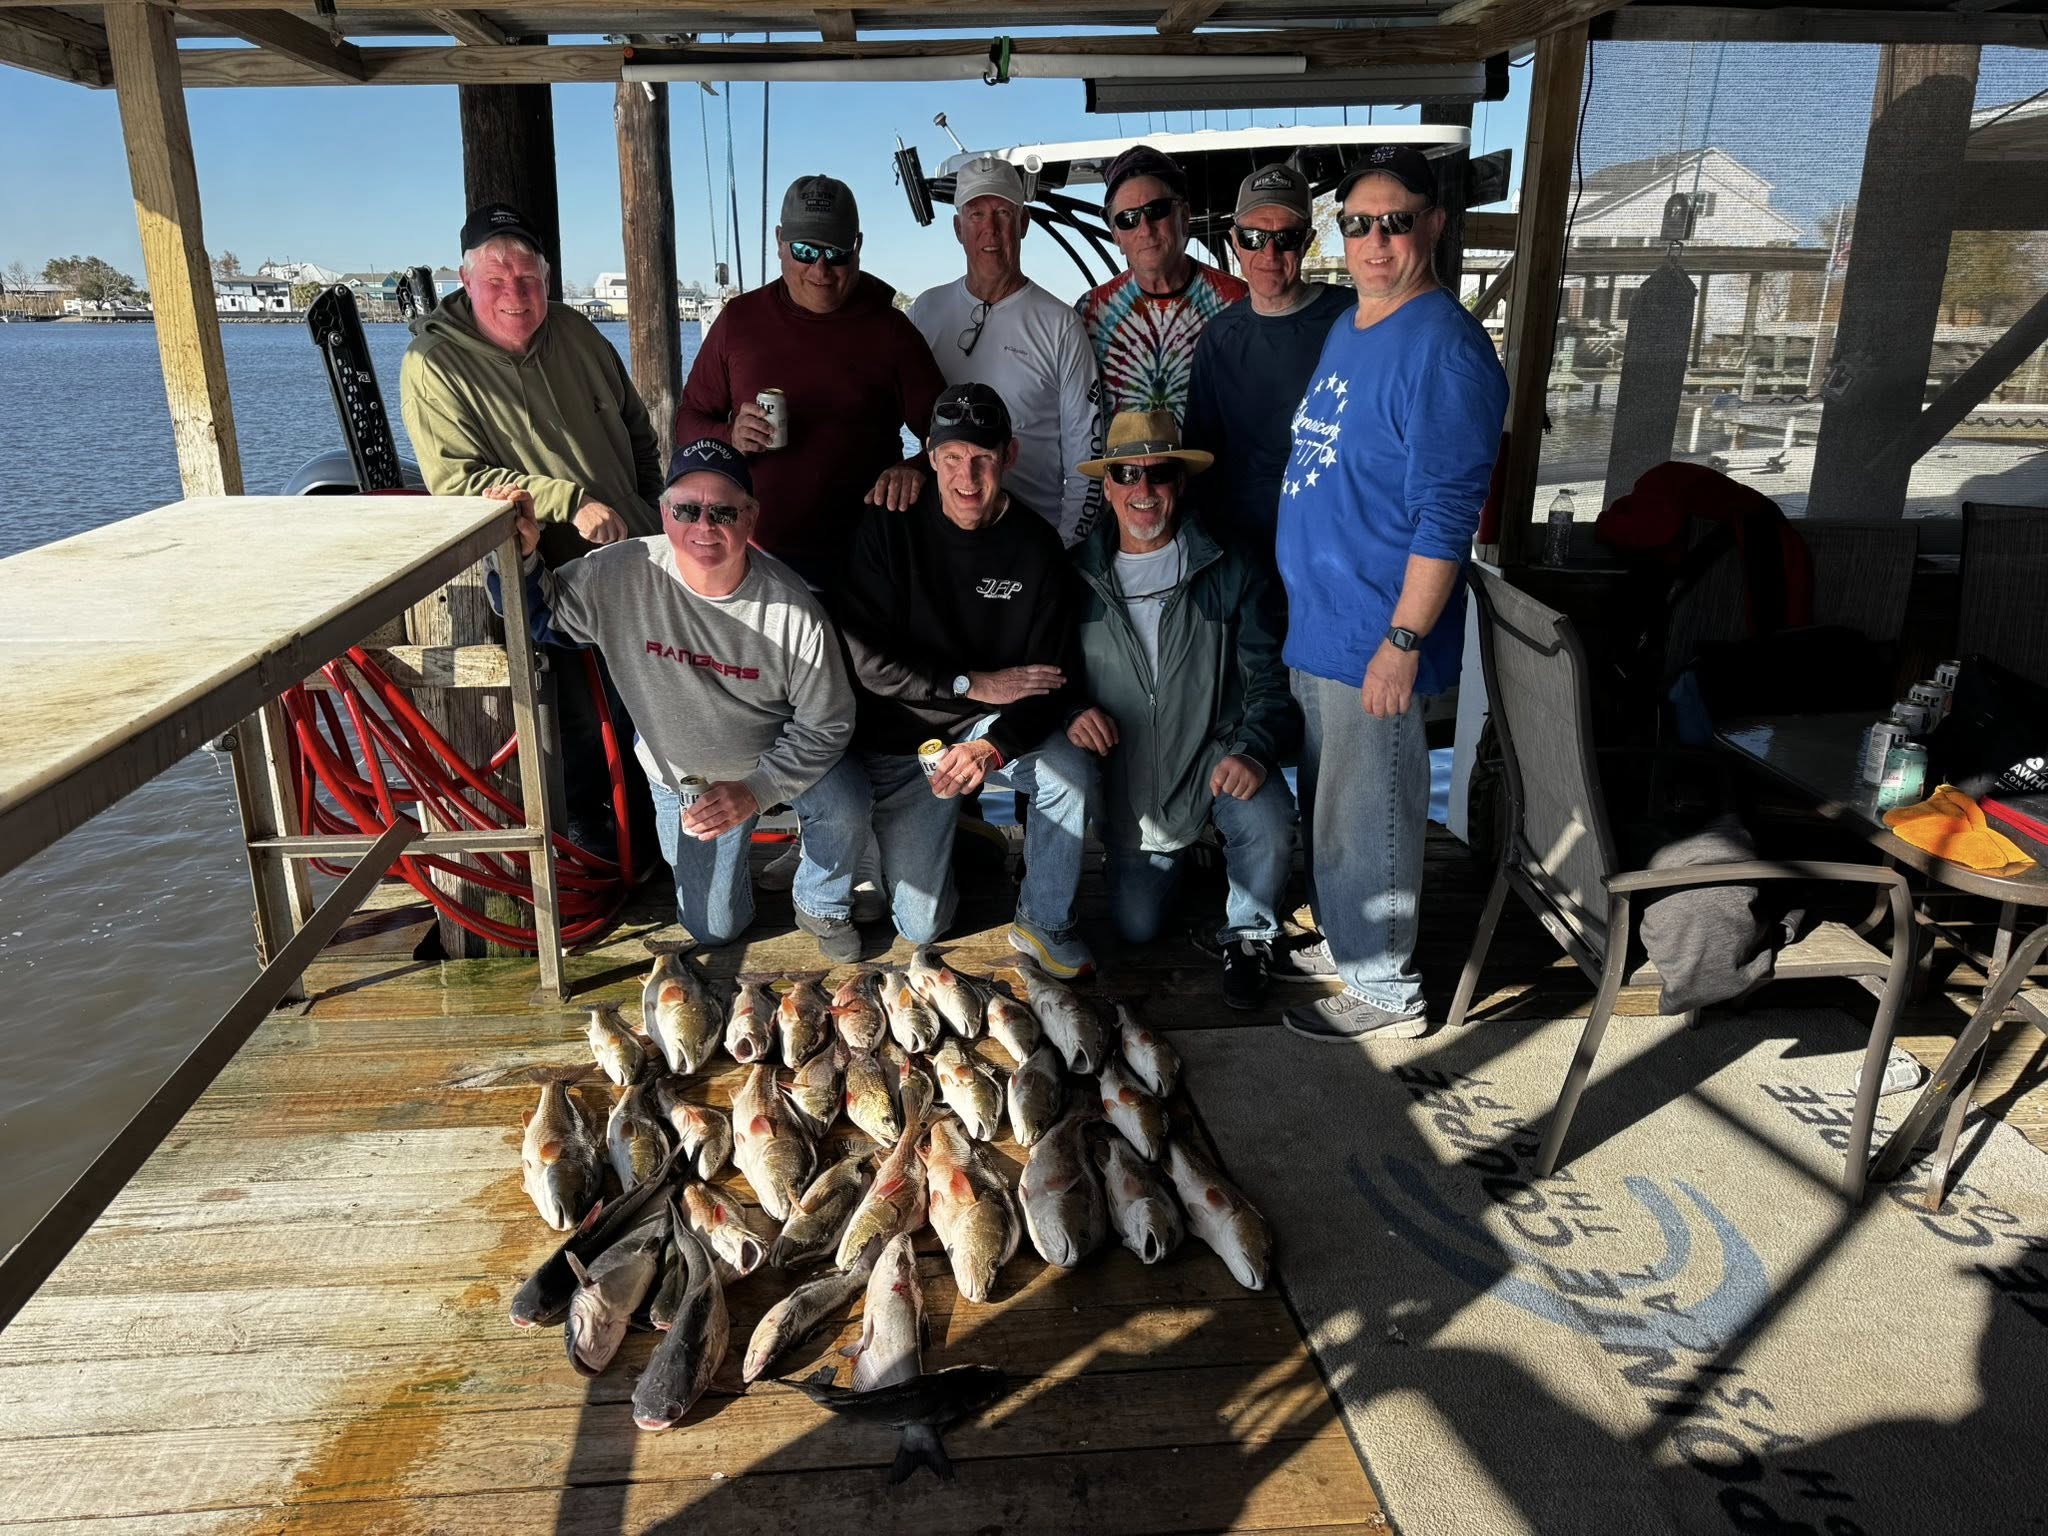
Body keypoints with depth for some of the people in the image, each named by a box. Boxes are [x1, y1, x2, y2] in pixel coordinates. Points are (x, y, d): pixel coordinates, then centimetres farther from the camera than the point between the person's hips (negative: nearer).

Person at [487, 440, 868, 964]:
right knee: (715, 931, 8)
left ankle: (820, 906, 1)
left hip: (777, 759, -1)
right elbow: (543, 617, -5)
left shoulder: (793, 608, -26)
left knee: (843, 808, -33)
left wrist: (755, 791, -29)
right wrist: (521, 555, -25)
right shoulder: (619, 574, -23)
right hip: (681, 778, 2)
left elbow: (825, 725, -18)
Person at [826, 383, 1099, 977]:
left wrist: (993, 745, -30)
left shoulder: (1035, 545, -8)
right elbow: (865, 659, -14)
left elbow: (1054, 678, -11)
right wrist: (972, 685, -20)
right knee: (922, 927, -1)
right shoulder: (892, 529, -11)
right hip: (899, 741, -1)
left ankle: (1045, 924, -9)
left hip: (993, 727, 1)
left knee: (1071, 767, -32)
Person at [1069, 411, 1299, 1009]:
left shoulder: (1233, 572, -7)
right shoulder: (1077, 575, 0)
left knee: (1267, 823, -35)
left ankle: (1248, 936, -2)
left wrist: (1252, 750, -29)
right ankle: (1181, 850, 40)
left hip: (1216, 757, -2)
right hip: (1128, 779, 3)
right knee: (1136, 928, 5)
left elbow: (1269, 678, -11)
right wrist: (1069, 712, -17)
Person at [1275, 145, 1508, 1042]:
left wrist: (1404, 640, -23)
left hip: (1374, 636, -9)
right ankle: (1336, 935, 39)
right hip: (1314, 622, 9)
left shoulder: (1444, 348, -16)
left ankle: (1385, 990, 18)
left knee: (1366, 816, 2)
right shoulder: (1345, 330, 12)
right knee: (1327, 801, 21)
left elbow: (1445, 515, -21)